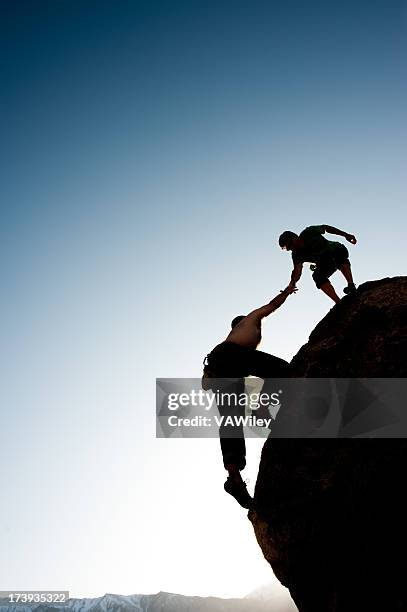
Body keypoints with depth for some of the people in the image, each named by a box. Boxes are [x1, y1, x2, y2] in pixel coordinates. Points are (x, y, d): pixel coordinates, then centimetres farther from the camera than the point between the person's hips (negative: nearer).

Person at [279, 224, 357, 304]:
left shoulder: (309, 232, -21)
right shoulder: (297, 255, -14)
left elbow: (326, 228, -7)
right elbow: (297, 270, -25)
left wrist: (345, 235, -5)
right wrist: (293, 281, -46)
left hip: (338, 250, -3)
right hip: (326, 264, 3)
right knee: (317, 276, -25)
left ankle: (351, 286, -42)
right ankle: (339, 303, -29)